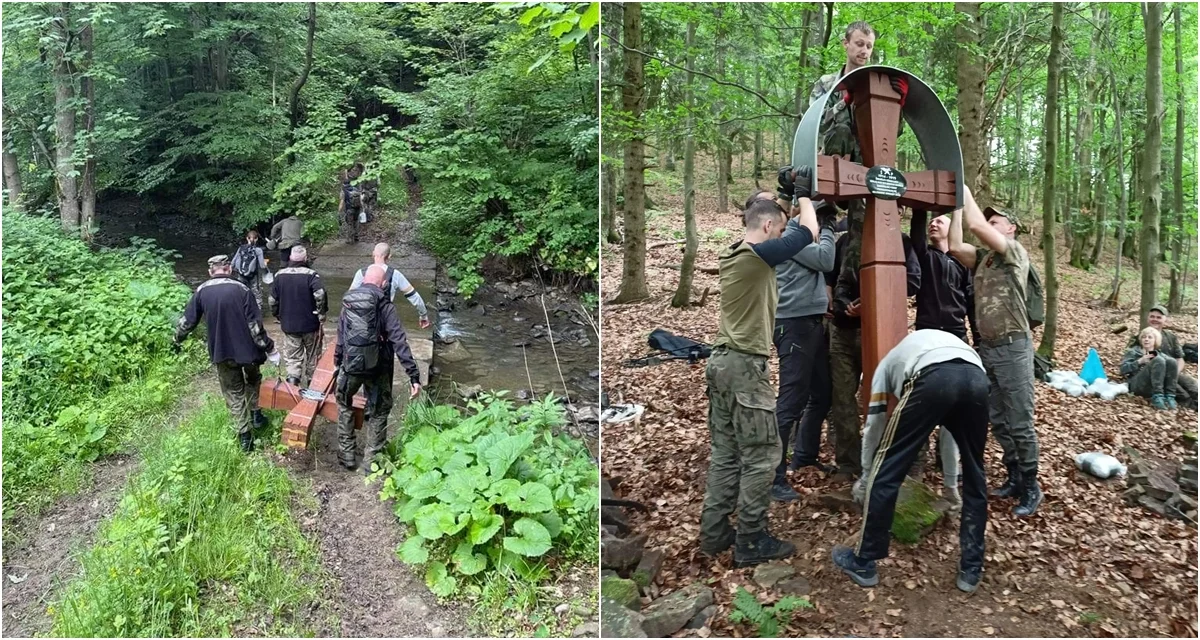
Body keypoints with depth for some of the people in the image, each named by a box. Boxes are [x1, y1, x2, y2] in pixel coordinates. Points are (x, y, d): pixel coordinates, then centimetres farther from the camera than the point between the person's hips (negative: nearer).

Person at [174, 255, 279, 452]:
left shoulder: (202, 292, -4)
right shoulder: (242, 290, -12)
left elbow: (187, 320, 3)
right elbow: (255, 325, -14)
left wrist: (177, 340, 21)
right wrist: (269, 347, -7)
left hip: (221, 352, 2)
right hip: (247, 349, -1)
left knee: (234, 393, 13)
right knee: (252, 380, 29)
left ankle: (244, 435, 11)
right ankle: (255, 413, 28)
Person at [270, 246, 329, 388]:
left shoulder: (280, 275, 1)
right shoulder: (311, 275, -13)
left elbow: (273, 300, 6)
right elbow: (320, 295, -27)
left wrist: (280, 316, 19)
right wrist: (321, 315, -13)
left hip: (288, 324, 3)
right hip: (310, 324, -3)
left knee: (292, 356, 11)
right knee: (313, 355, 16)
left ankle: (292, 377, -10)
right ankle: (311, 382, 27)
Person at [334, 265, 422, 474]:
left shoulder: (348, 302, 4)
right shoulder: (385, 306, -10)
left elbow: (340, 337, 13)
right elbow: (399, 341, -17)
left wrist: (337, 361, 26)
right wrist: (414, 375, -19)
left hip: (350, 365, 3)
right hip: (377, 367, -3)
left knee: (344, 405, 26)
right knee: (378, 411, 15)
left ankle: (346, 454, 29)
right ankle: (371, 460, 18)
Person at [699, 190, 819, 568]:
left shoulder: (730, 256, 12)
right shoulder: (757, 255, -15)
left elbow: (770, 233, 33)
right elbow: (809, 232, -6)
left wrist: (786, 212, 30)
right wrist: (803, 196, 11)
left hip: (722, 361, 9)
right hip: (745, 366, -9)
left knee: (726, 453, 13)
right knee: (760, 455, 0)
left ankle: (714, 533, 19)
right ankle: (752, 543, 7)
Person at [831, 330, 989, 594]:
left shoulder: (889, 362, 37)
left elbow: (874, 428, 37)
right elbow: (952, 430, 48)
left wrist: (866, 479, 51)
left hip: (932, 377, -4)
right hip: (977, 378, 4)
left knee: (886, 471, 10)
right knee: (975, 478, 25)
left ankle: (863, 563, 21)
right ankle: (971, 570, 31)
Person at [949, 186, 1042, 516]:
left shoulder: (1016, 253, -7)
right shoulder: (982, 257, 12)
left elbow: (977, 226, -20)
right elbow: (955, 245, -5)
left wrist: (964, 189, -11)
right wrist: (956, 204, -3)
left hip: (1013, 348, -7)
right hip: (986, 347, 7)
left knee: (1019, 424, -1)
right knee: (997, 421, 14)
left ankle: (1031, 487, 11)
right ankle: (1015, 477, 26)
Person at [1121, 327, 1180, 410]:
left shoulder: (1160, 354, 32)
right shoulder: (1133, 352, 23)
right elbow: (1123, 369, 7)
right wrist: (1140, 361, -4)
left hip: (1161, 386, 3)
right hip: (1138, 385, -3)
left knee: (1171, 361, -23)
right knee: (1158, 360, -28)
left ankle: (1169, 396, -29)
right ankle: (1157, 397, -37)